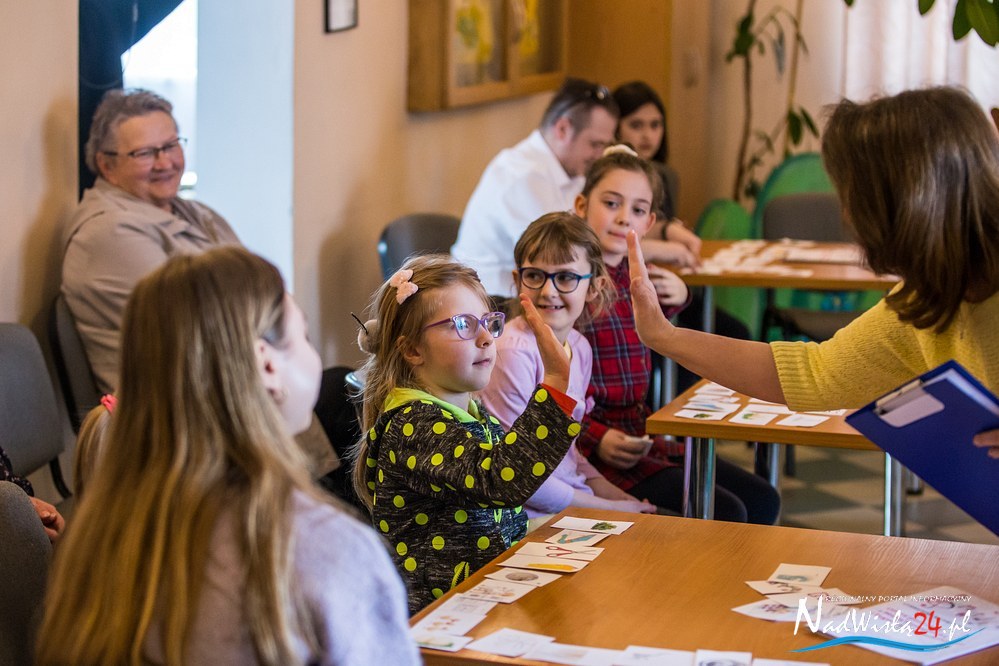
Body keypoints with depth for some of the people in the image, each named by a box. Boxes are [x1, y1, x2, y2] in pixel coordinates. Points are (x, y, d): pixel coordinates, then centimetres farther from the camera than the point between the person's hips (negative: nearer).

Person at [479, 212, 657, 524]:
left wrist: (613, 493, 4)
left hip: (571, 499, 8)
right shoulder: (514, 352, -18)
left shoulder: (579, 348, 6)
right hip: (531, 518, -8)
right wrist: (607, 508, -12)